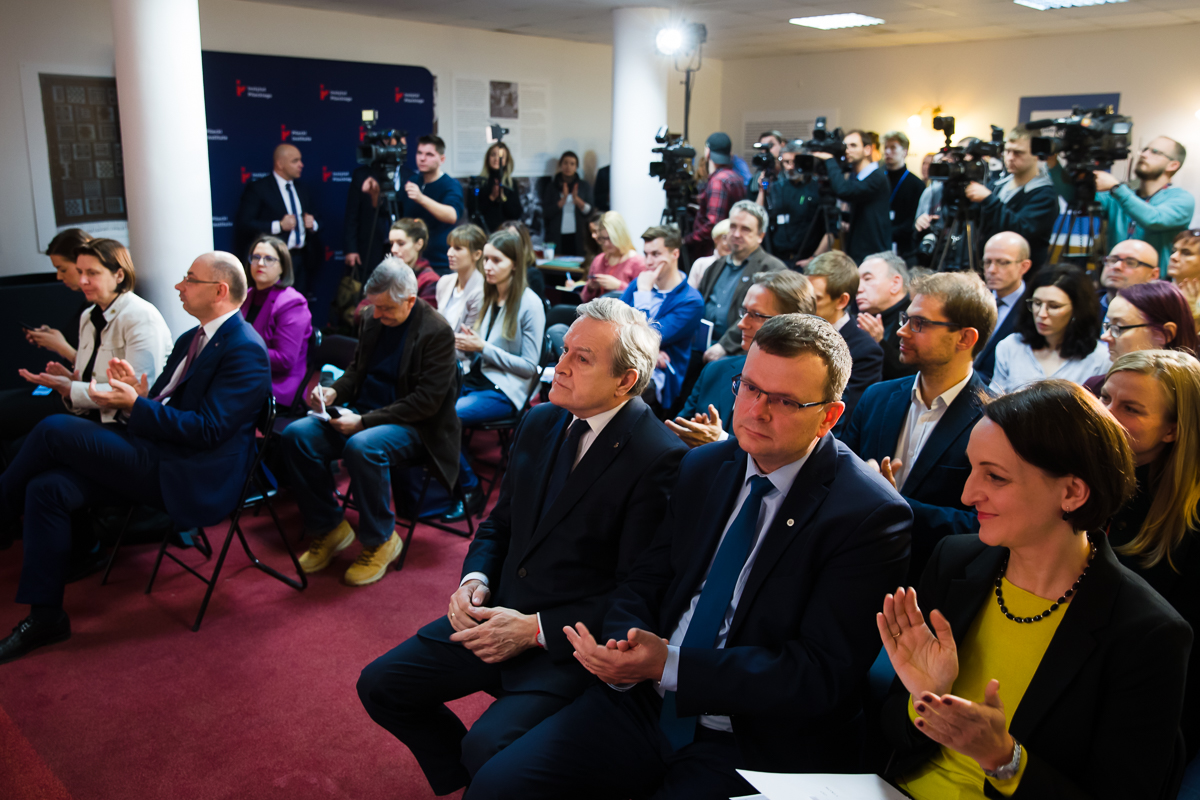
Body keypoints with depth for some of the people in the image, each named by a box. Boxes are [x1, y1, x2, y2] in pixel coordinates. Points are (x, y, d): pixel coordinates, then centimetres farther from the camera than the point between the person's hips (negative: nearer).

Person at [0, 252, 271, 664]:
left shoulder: (245, 350, -13)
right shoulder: (192, 339, 19)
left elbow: (208, 429, -20)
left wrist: (136, 405, -18)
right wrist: (141, 393, -3)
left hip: (188, 476, -9)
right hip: (157, 458, 9)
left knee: (55, 429, -15)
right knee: (48, 489, -7)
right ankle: (45, 616, 3)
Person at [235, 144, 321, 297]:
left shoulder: (302, 190, 19)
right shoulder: (257, 189, -2)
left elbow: (316, 219, 23)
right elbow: (244, 224, -11)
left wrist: (313, 224, -2)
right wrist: (278, 226, -19)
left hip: (302, 260, 6)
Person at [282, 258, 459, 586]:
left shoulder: (437, 332, -14)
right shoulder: (373, 319, 7)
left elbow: (427, 401, -19)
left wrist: (364, 421, -23)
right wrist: (335, 392, -4)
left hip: (414, 426, -7)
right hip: (363, 413, 7)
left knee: (362, 446, -37)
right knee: (296, 434, -14)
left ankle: (380, 541, -14)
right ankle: (329, 528, 1)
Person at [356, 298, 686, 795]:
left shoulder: (661, 460, -18)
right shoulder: (539, 423, 6)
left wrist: (534, 629, -19)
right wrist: (475, 579, -4)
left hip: (569, 643, -7)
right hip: (500, 614, 7)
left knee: (487, 747, -25)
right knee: (379, 685, 4)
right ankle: (461, 780, 25)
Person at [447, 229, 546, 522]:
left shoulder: (530, 304, -9)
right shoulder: (488, 297, 13)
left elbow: (529, 366, -10)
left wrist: (482, 347, -15)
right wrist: (464, 342, -4)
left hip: (505, 390, -7)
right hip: (476, 378, 7)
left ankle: (471, 493, -8)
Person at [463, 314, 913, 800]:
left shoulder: (872, 516, -14)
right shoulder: (703, 468, 6)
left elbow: (822, 674, -17)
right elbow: (644, 581, 10)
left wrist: (668, 664, -23)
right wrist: (626, 648, -14)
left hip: (753, 746, -5)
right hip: (645, 702, 5)